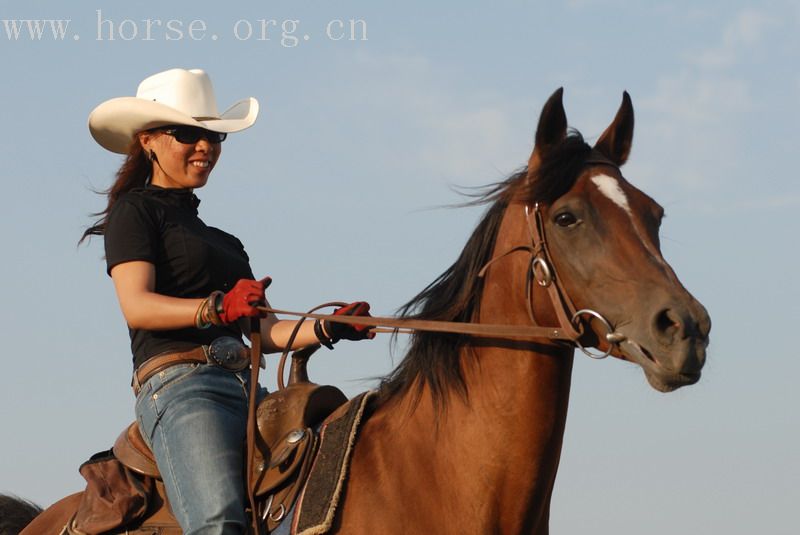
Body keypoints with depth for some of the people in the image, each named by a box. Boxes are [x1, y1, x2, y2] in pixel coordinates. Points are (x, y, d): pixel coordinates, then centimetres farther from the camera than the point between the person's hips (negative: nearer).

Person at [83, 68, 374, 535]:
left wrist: (327, 329, 3)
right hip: (180, 383, -8)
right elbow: (137, 306, -10)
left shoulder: (221, 238, 31)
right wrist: (217, 308, -26)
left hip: (247, 390, 8)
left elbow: (264, 331, 22)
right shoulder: (135, 211, 7)